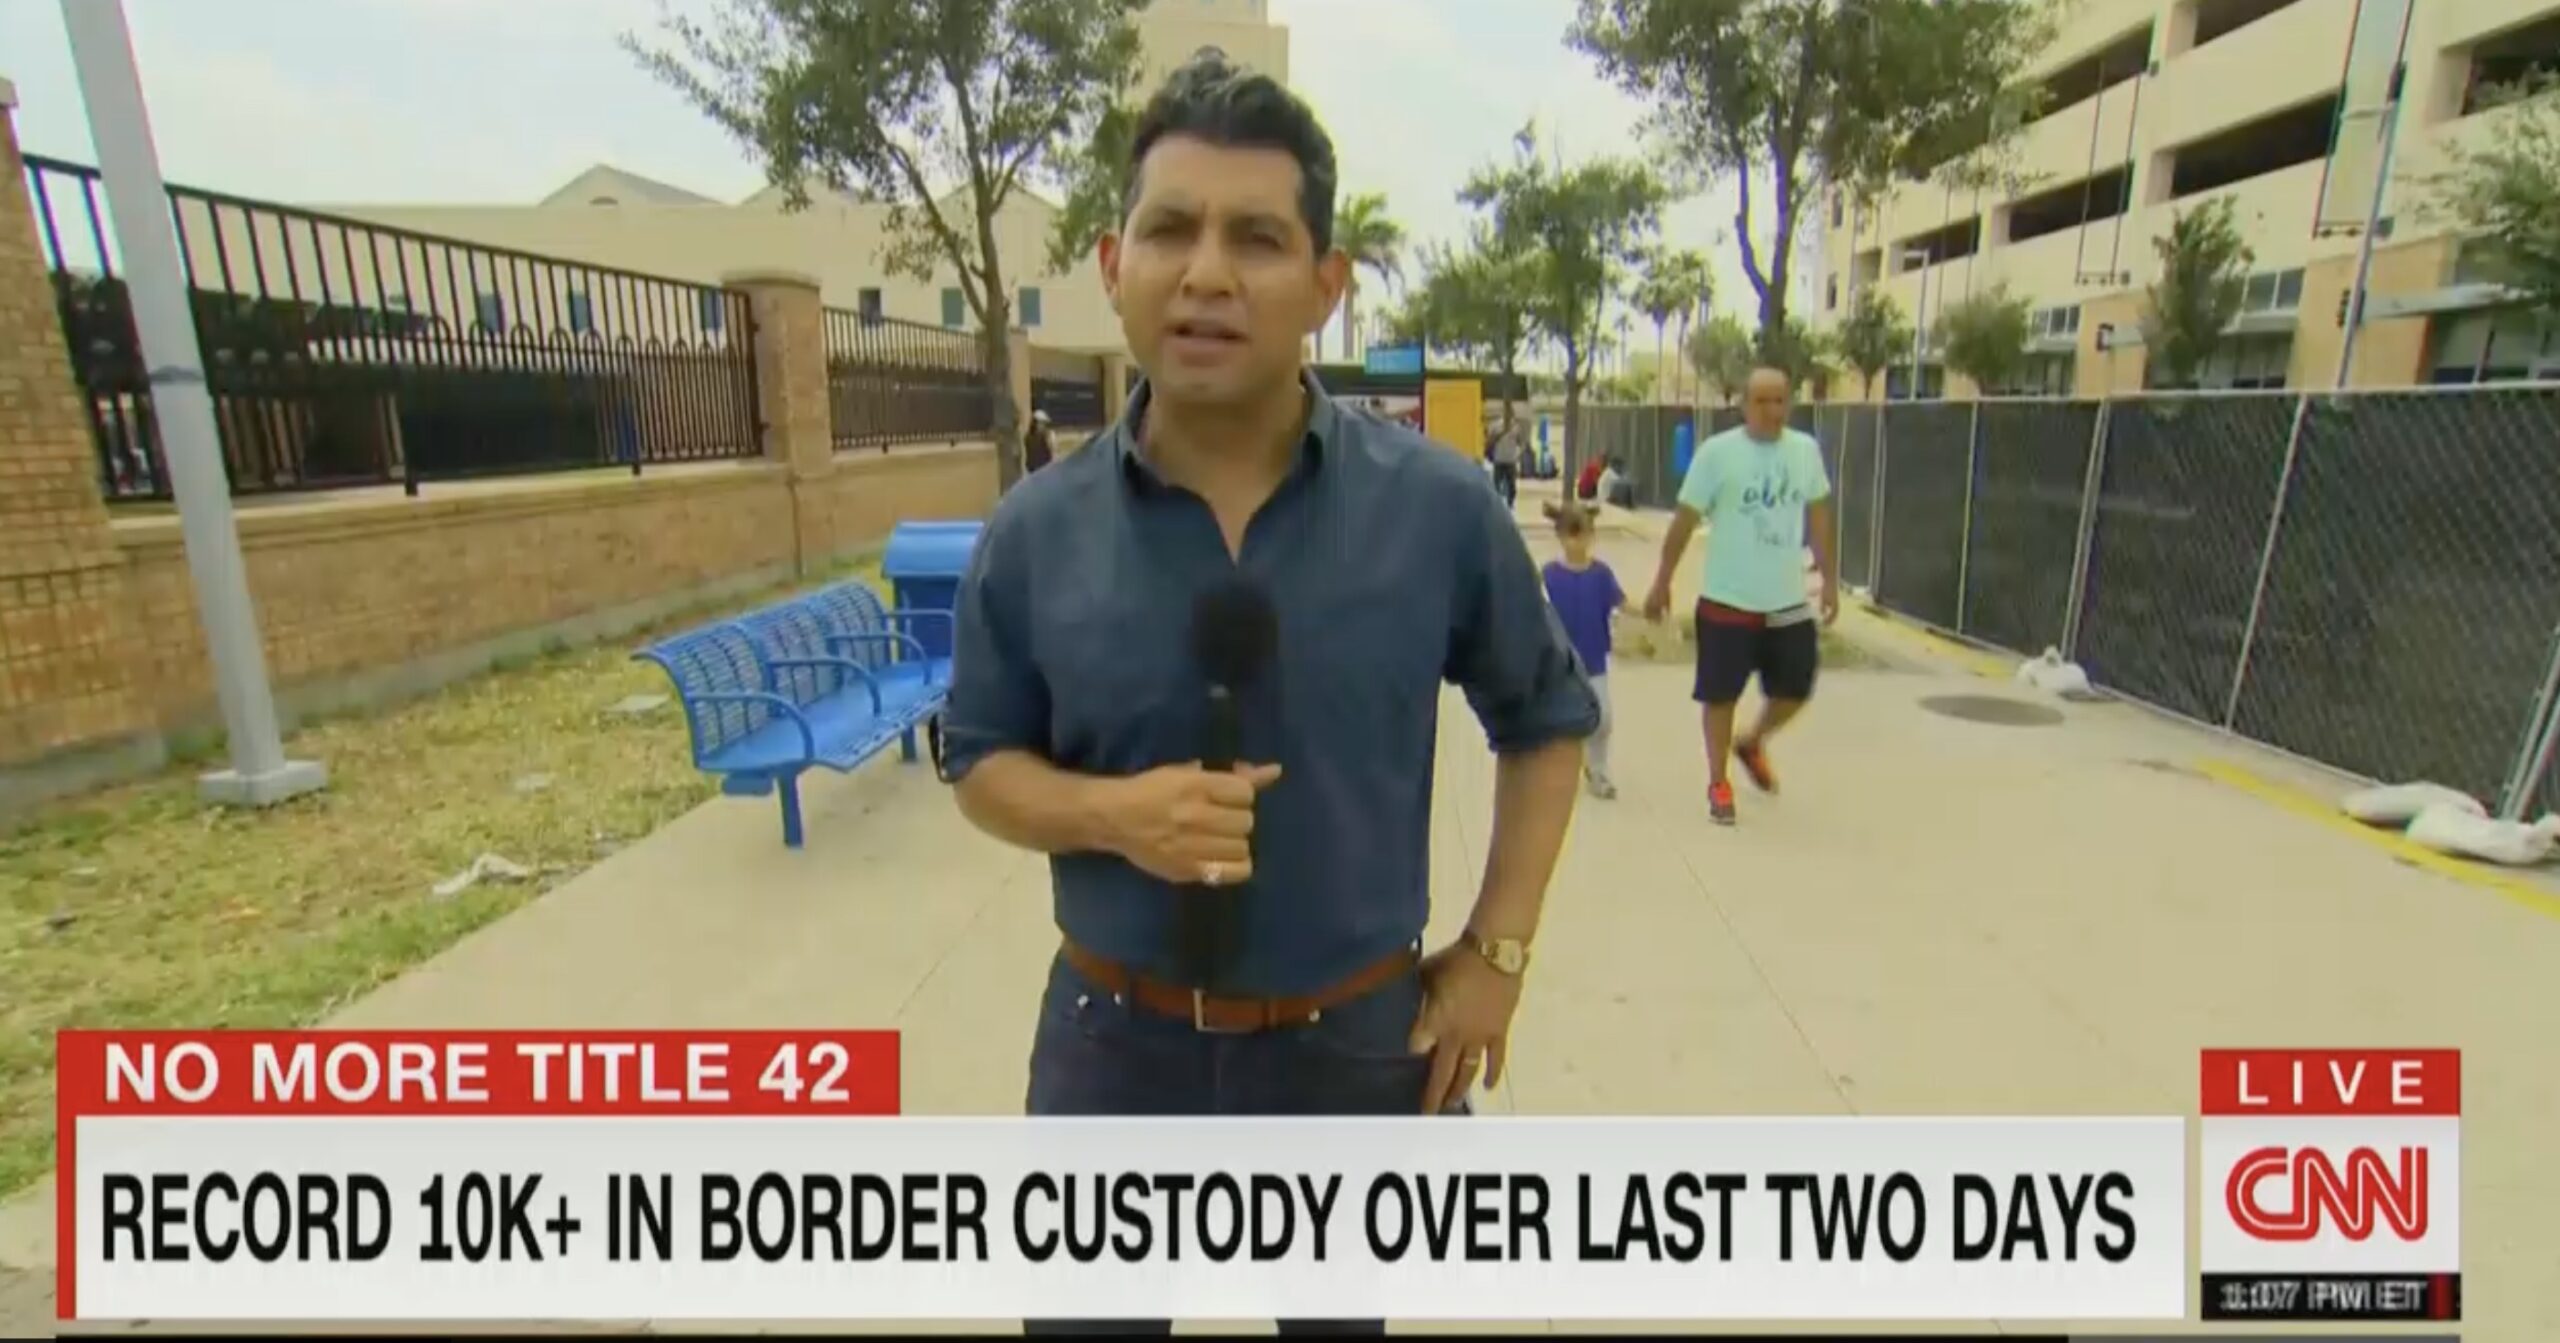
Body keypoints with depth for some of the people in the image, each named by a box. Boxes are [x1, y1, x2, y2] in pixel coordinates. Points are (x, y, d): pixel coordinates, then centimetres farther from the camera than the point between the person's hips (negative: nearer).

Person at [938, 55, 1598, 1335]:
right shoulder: (1033, 533, -10)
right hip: (1114, 1041, 1)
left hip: (1357, 1040, 1)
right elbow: (981, 765, 1)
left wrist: (1496, 951, -3)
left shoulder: (1442, 509, -12)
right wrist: (1110, 812, -21)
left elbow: (1547, 721, 2)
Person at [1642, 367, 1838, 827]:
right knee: (1721, 696, 6)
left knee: (1795, 691, 12)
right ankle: (1718, 783, 23)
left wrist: (1830, 579, 13)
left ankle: (1753, 745, 41)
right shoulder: (1717, 452, -12)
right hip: (1728, 601, -4)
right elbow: (1685, 520, -6)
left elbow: (1818, 518, 12)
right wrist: (1662, 582, -4)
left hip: (1789, 602, 4)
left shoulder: (1806, 449, 2)